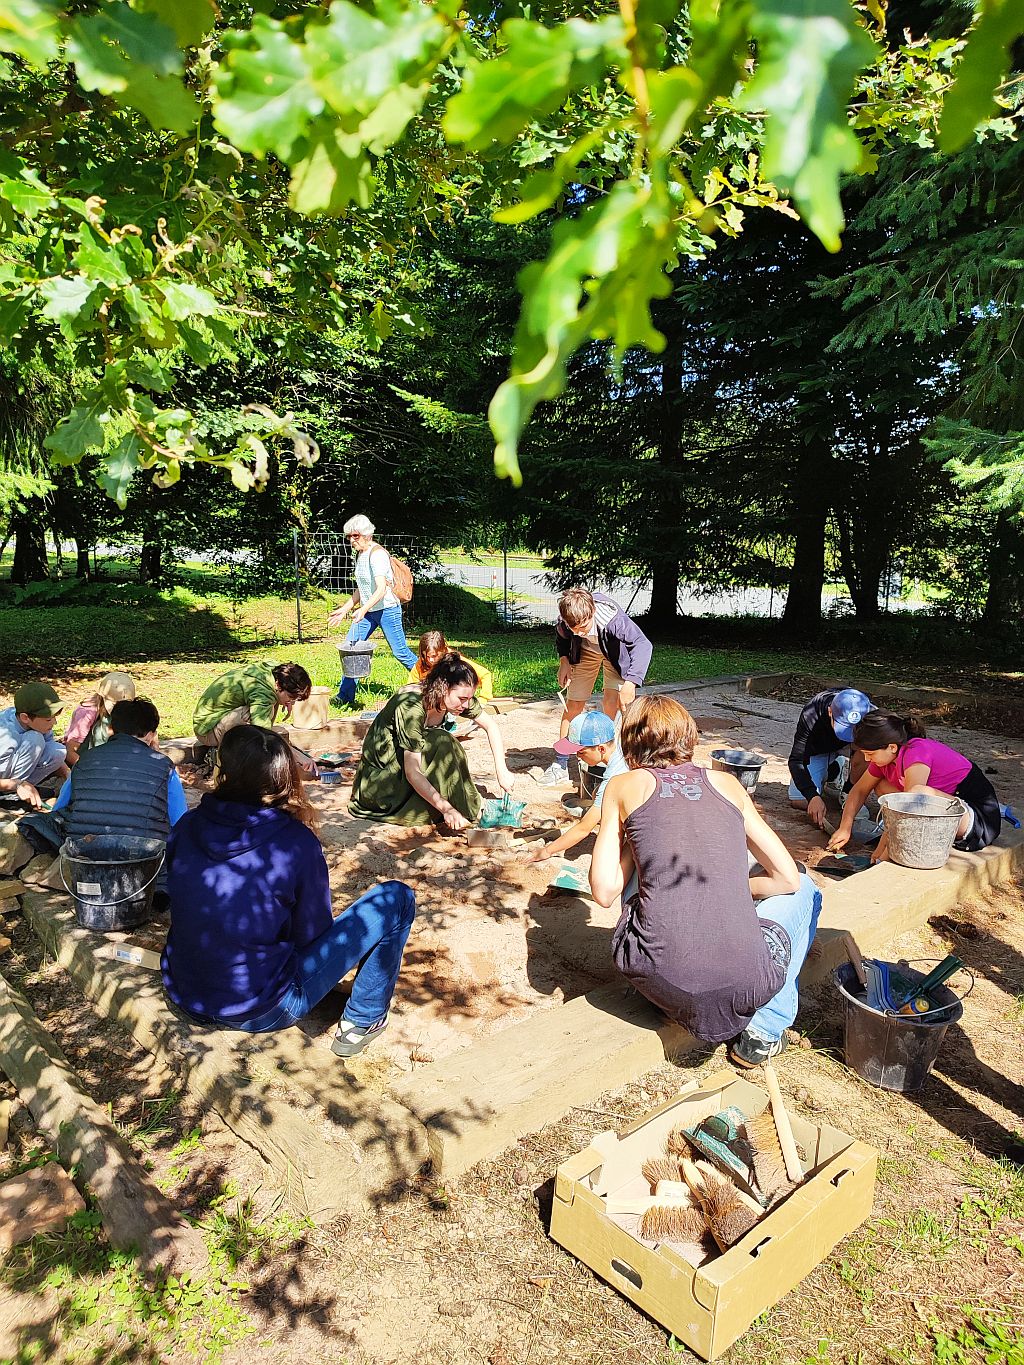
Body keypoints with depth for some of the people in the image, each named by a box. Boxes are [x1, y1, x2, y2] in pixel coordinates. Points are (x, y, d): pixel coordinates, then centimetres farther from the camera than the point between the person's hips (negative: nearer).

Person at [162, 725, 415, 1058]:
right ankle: (362, 1022, 11)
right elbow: (312, 935, -9)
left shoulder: (187, 827, -8)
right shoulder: (296, 843, -21)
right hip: (262, 1012, -6)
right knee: (396, 898, -2)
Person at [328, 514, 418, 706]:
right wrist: (345, 609, 18)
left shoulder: (377, 554, -17)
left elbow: (381, 589, -27)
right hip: (367, 611, 8)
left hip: (387, 609, -8)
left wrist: (363, 610, -39)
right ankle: (345, 696, 7)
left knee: (401, 652, -3)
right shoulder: (360, 554, 11)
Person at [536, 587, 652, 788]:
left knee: (613, 702, -20)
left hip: (615, 653, -3)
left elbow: (643, 644, -41)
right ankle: (560, 766, 11)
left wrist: (630, 682, -50)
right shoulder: (565, 621, -30)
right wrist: (564, 660, -19)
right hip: (585, 652, 3)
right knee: (572, 704, 1)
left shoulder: (612, 618, -43)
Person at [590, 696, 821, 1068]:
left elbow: (604, 892, 4)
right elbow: (788, 878, 14)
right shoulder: (725, 782, 12)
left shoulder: (624, 786, 7)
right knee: (804, 889, 29)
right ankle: (763, 1031, 20)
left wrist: (637, 839, 18)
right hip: (744, 985, -1)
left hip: (658, 980, 1)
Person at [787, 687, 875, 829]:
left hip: (846, 747, 1)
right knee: (799, 802, -13)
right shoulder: (811, 715, -38)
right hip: (817, 750, -1)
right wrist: (813, 796, -46)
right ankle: (832, 769, 15)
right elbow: (796, 760, -35)